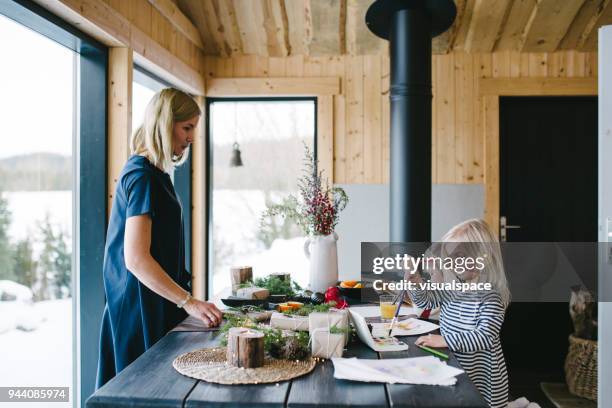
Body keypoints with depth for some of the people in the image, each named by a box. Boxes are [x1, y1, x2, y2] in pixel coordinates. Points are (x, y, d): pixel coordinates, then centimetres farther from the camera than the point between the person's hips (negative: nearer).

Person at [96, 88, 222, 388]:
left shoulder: (154, 172, 12)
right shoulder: (142, 176, -18)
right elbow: (136, 258, -25)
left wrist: (184, 299, 19)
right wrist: (188, 301, -26)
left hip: (156, 302, 9)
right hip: (141, 304, -9)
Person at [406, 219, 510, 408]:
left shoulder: (491, 298, -20)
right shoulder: (453, 289, 1)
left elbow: (485, 338, -28)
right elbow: (425, 301, 12)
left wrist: (445, 339, -33)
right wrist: (416, 284, -8)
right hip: (452, 368, 7)